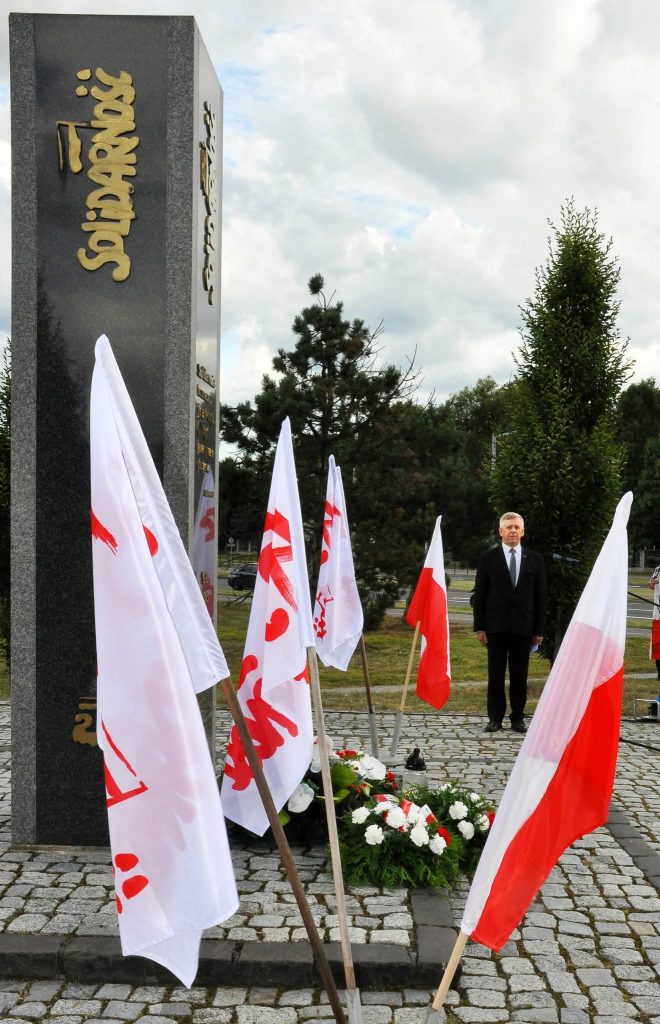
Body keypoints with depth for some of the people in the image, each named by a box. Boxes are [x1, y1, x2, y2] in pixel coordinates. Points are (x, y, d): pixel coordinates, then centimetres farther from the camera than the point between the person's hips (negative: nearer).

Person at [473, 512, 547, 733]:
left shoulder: (534, 560, 7)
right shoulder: (488, 558, 3)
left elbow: (540, 597, 7)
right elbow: (479, 595, 3)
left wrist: (539, 630, 3)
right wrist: (479, 627, -3)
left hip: (523, 626, 1)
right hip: (496, 626, -1)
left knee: (520, 675, 5)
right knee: (496, 674, 3)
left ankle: (518, 717, 14)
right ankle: (495, 717, 11)